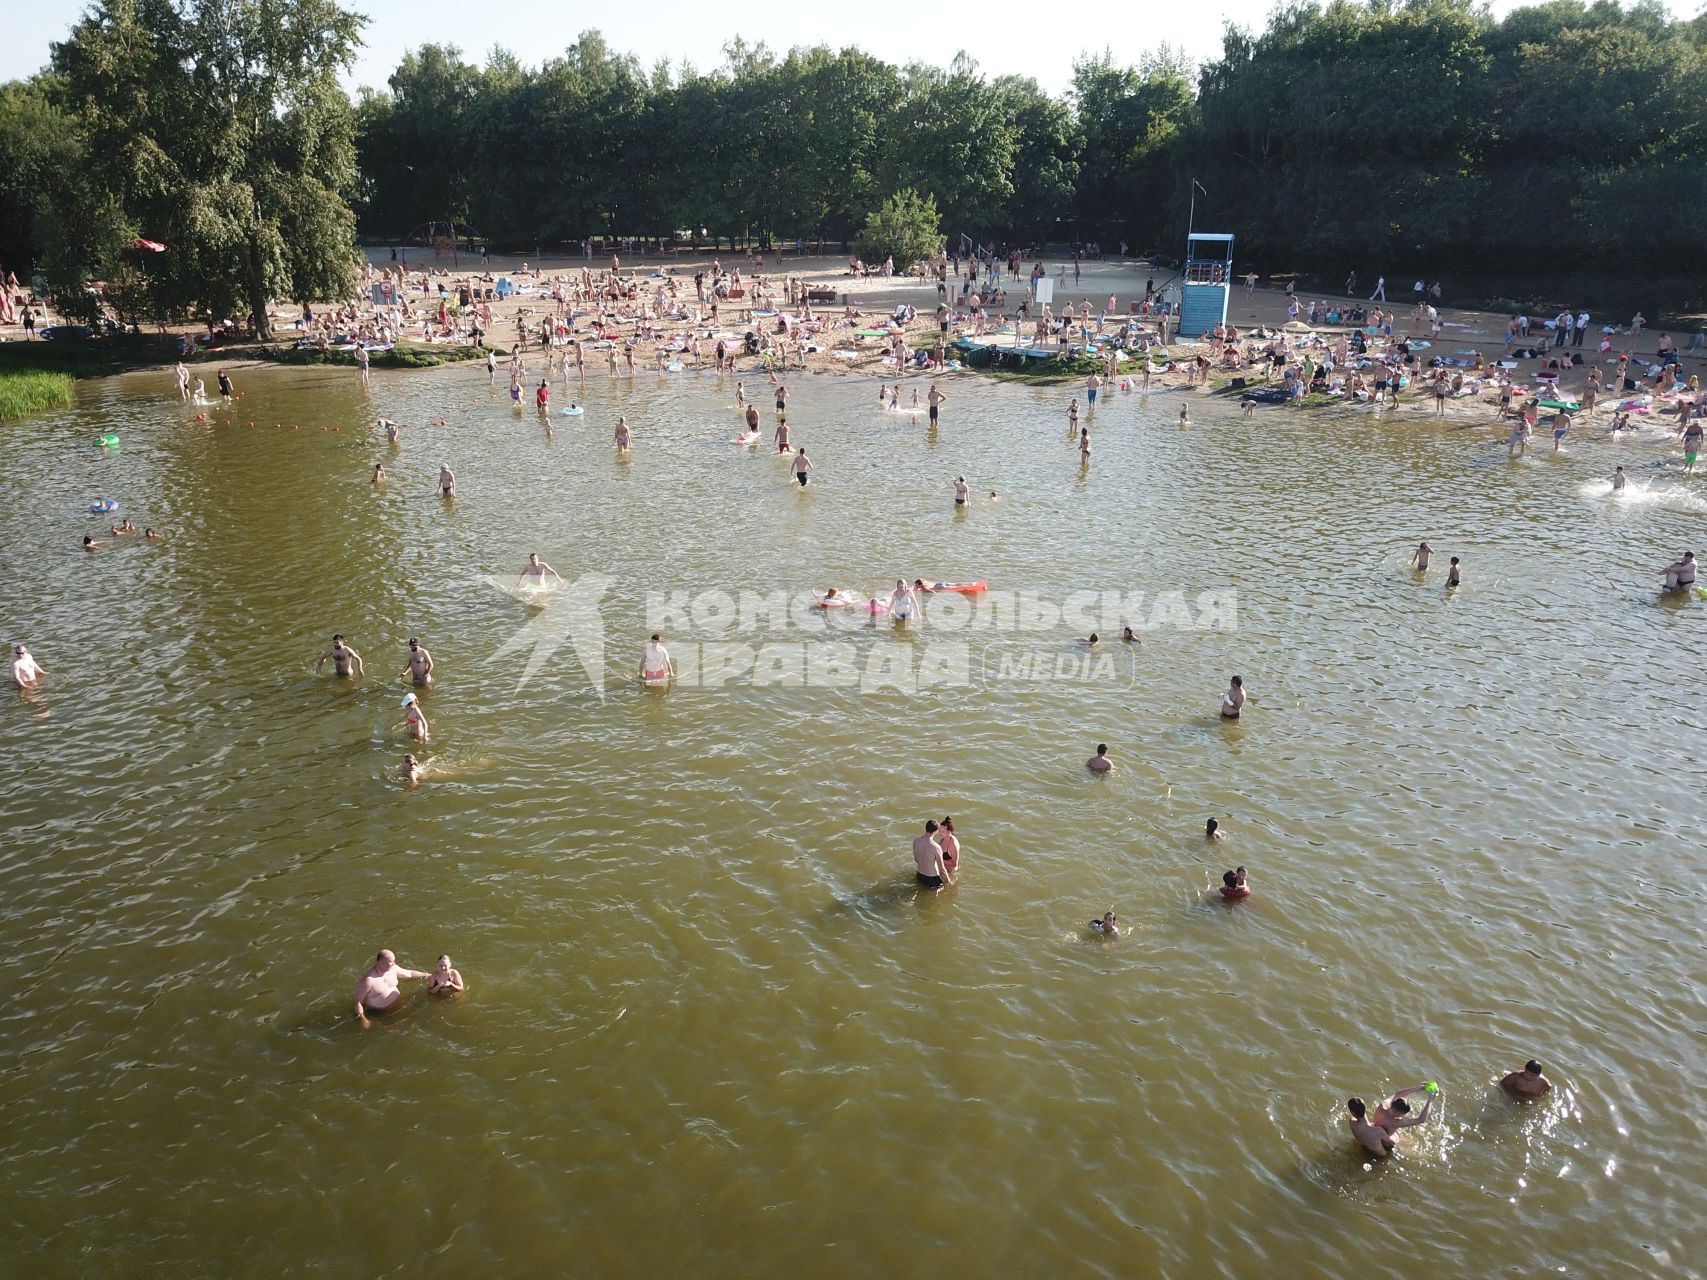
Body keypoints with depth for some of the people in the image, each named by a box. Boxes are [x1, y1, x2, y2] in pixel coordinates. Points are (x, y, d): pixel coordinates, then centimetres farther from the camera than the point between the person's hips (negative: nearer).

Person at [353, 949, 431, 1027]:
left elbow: (410, 973, 12)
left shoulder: (393, 969, -6)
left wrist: (428, 975, 20)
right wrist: (362, 1019, -22)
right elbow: (358, 1001, -21)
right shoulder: (369, 979, -27)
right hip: (379, 1013, -5)